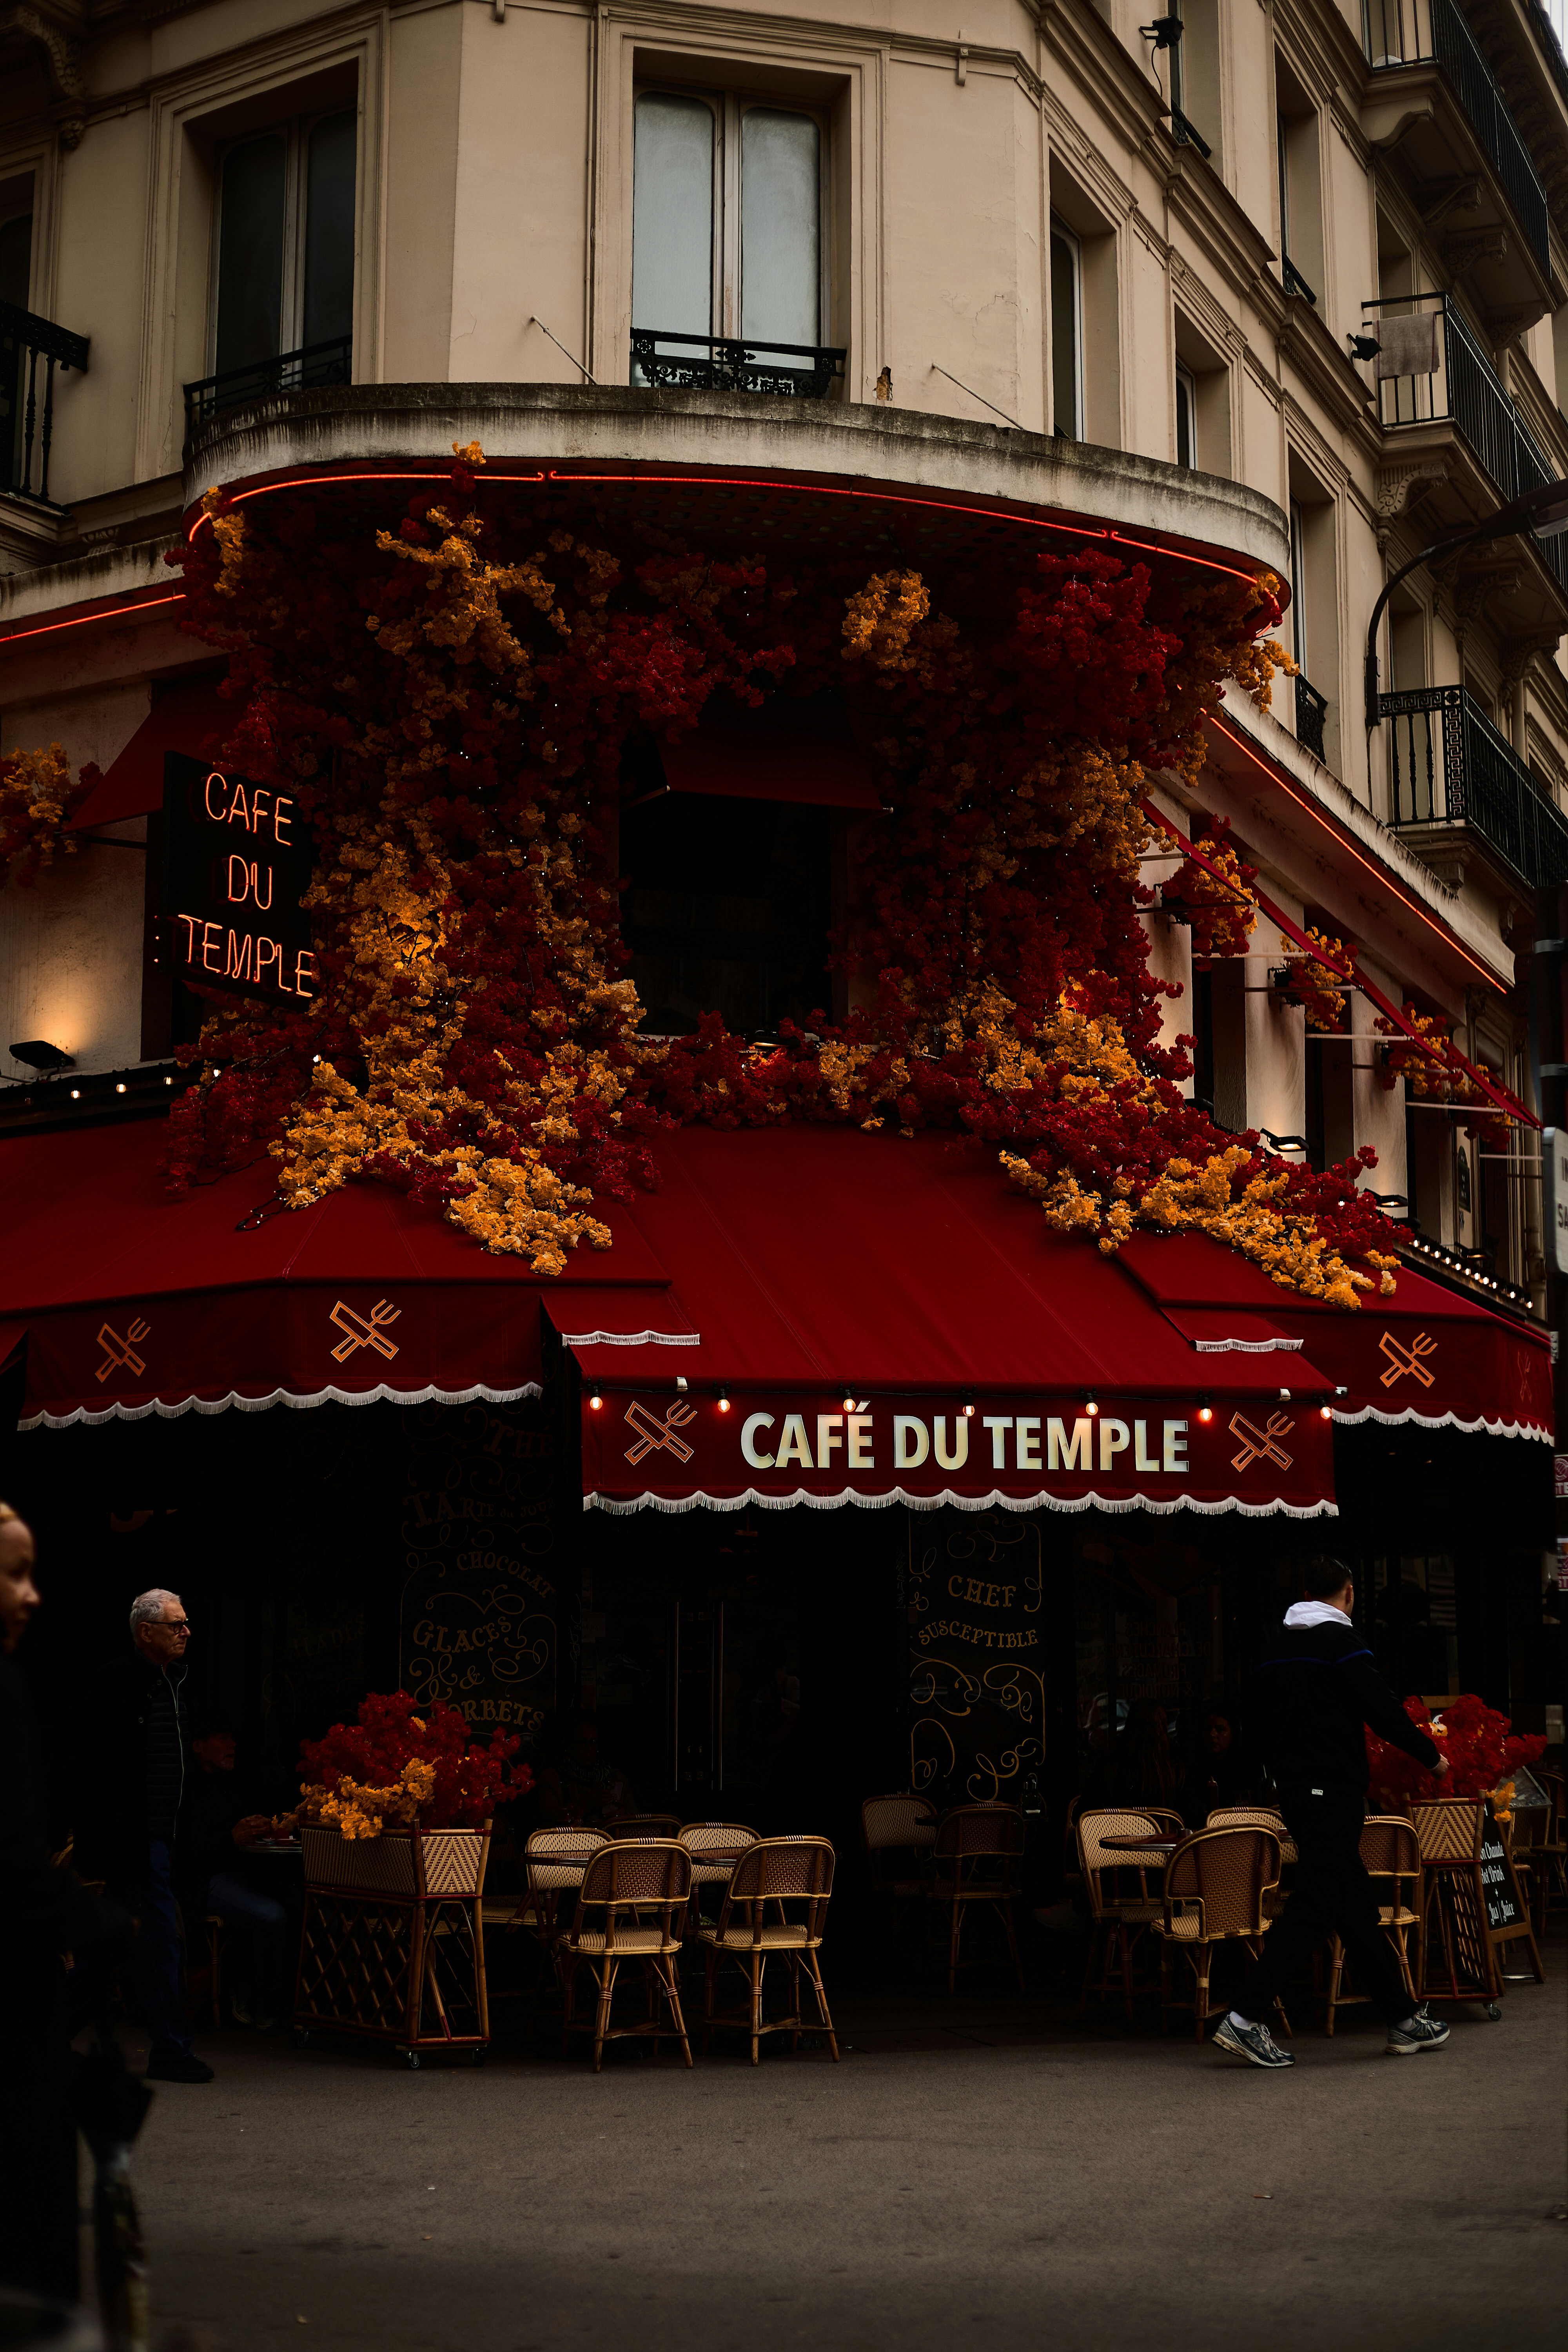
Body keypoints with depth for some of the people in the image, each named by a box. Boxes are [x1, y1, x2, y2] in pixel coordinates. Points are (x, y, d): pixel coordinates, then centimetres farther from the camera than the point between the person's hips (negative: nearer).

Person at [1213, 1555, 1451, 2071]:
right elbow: (1382, 1709, -13)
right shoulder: (1340, 1640, -11)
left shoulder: (1278, 1647, 13)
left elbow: (1262, 1723, 17)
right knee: (1314, 1904, -5)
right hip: (1334, 1792, -9)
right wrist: (1432, 1756, 0)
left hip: (1296, 1793, 9)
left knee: (1355, 1903, 11)